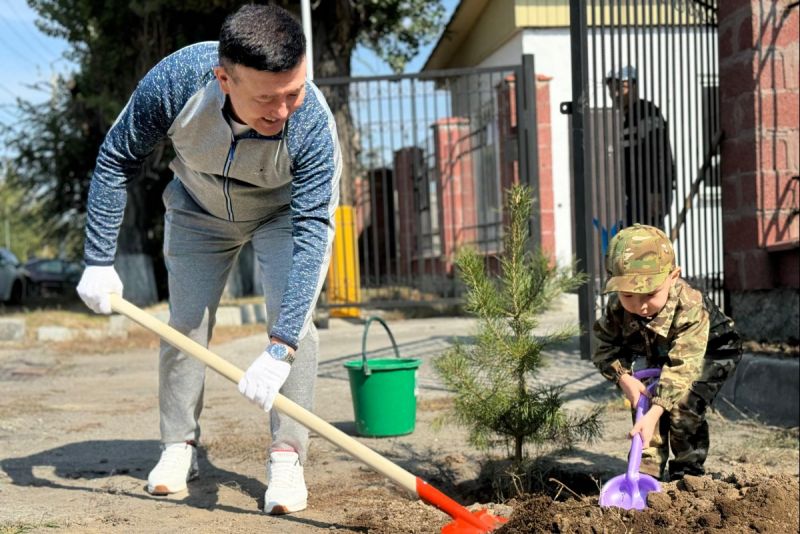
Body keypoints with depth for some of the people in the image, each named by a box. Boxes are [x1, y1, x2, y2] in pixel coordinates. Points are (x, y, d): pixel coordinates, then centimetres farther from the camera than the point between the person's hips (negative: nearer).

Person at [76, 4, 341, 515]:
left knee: (292, 316, -19)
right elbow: (117, 162, -21)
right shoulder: (176, 79, -38)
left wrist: (279, 351, -49)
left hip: (290, 208, -2)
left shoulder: (312, 123, -41)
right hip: (200, 206, 2)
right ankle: (179, 445, 19)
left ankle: (287, 456, -10)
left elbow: (311, 232, -42)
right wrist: (100, 261, -21)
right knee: (184, 322, 2)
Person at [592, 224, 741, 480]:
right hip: (654, 355, 5)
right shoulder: (617, 307, -30)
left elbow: (681, 366, -47)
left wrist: (654, 414, -54)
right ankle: (647, 469, -6)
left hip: (709, 353, -5)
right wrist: (623, 378, -36)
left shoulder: (690, 308, -44)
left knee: (682, 403, -21)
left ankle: (689, 467, -2)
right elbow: (604, 347, -17)